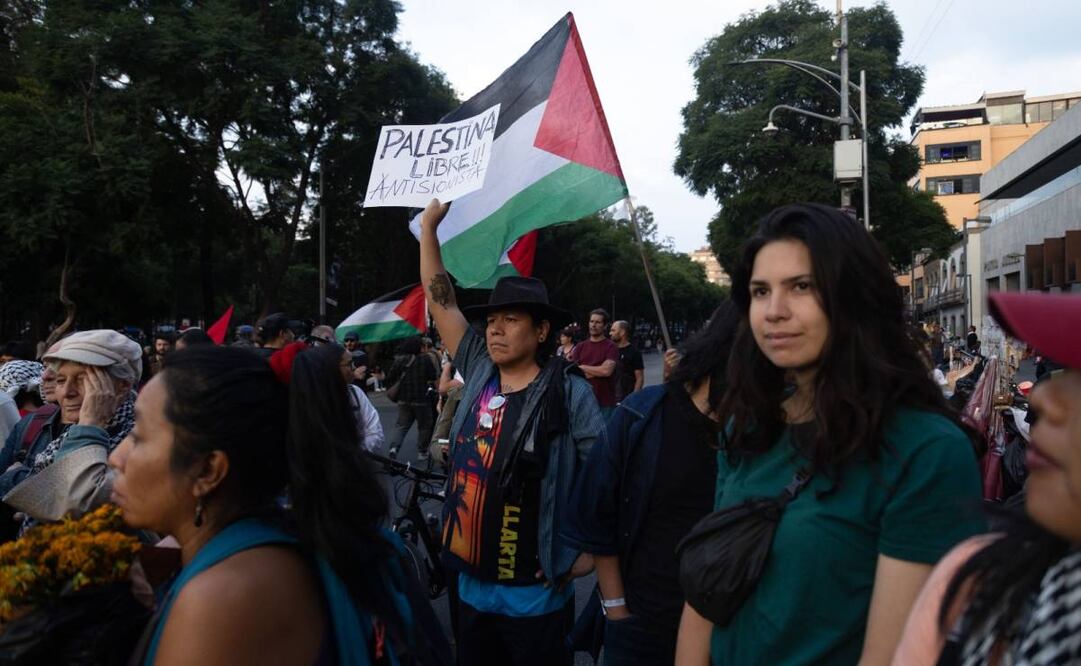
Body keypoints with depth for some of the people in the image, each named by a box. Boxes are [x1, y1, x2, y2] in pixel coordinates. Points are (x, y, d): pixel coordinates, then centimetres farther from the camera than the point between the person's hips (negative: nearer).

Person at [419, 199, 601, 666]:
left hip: (536, 595, -5)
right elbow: (440, 300, 4)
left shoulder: (570, 392, -12)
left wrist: (591, 552, -11)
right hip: (472, 585, 5)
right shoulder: (479, 373, 1)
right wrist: (429, 225, 3)